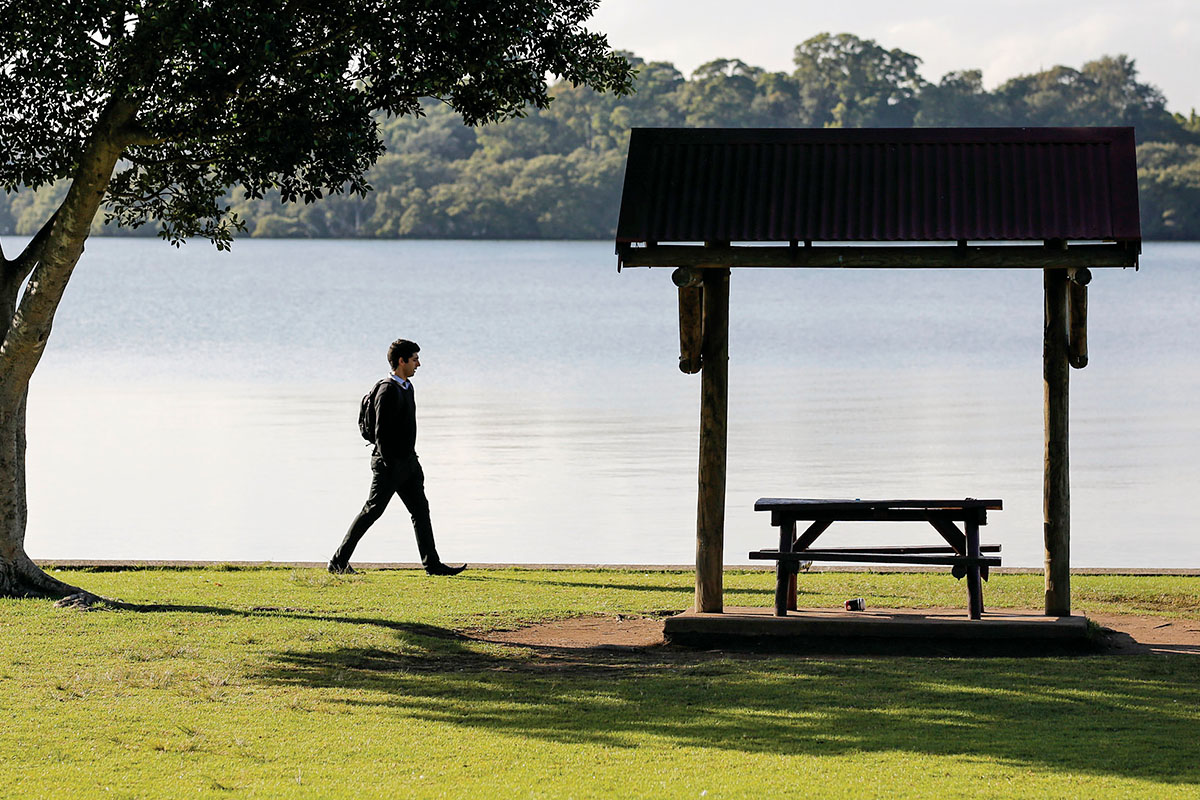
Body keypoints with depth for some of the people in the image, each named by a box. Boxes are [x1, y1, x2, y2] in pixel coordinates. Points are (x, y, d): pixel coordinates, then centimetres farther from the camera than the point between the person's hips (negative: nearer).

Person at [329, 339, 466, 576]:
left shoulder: (407, 387, 14)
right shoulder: (388, 391, -16)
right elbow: (381, 433, -20)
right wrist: (389, 465, -22)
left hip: (408, 462, 9)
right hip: (390, 463, -9)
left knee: (421, 510, 5)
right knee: (372, 511, -3)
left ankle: (432, 564, 5)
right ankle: (339, 561, 5)